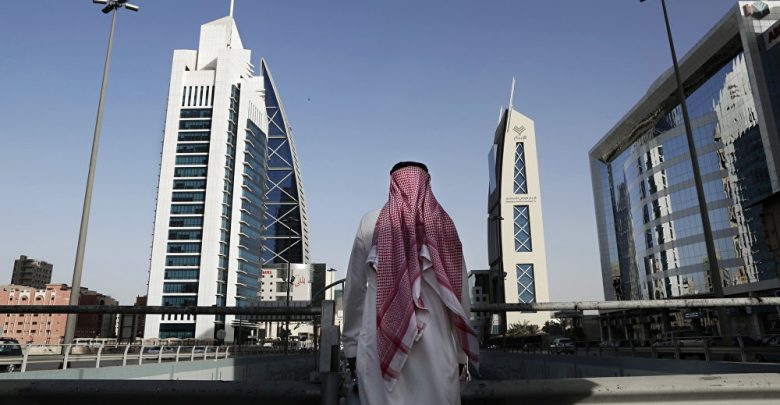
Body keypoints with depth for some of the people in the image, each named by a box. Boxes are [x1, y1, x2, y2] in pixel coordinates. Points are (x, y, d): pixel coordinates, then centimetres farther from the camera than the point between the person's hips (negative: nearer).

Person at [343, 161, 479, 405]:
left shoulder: (371, 222, 3)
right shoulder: (445, 225, 5)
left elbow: (354, 288, 5)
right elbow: (460, 293, 5)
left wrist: (351, 344, 13)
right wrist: (461, 352, 12)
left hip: (379, 342, 0)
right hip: (435, 345, 1)